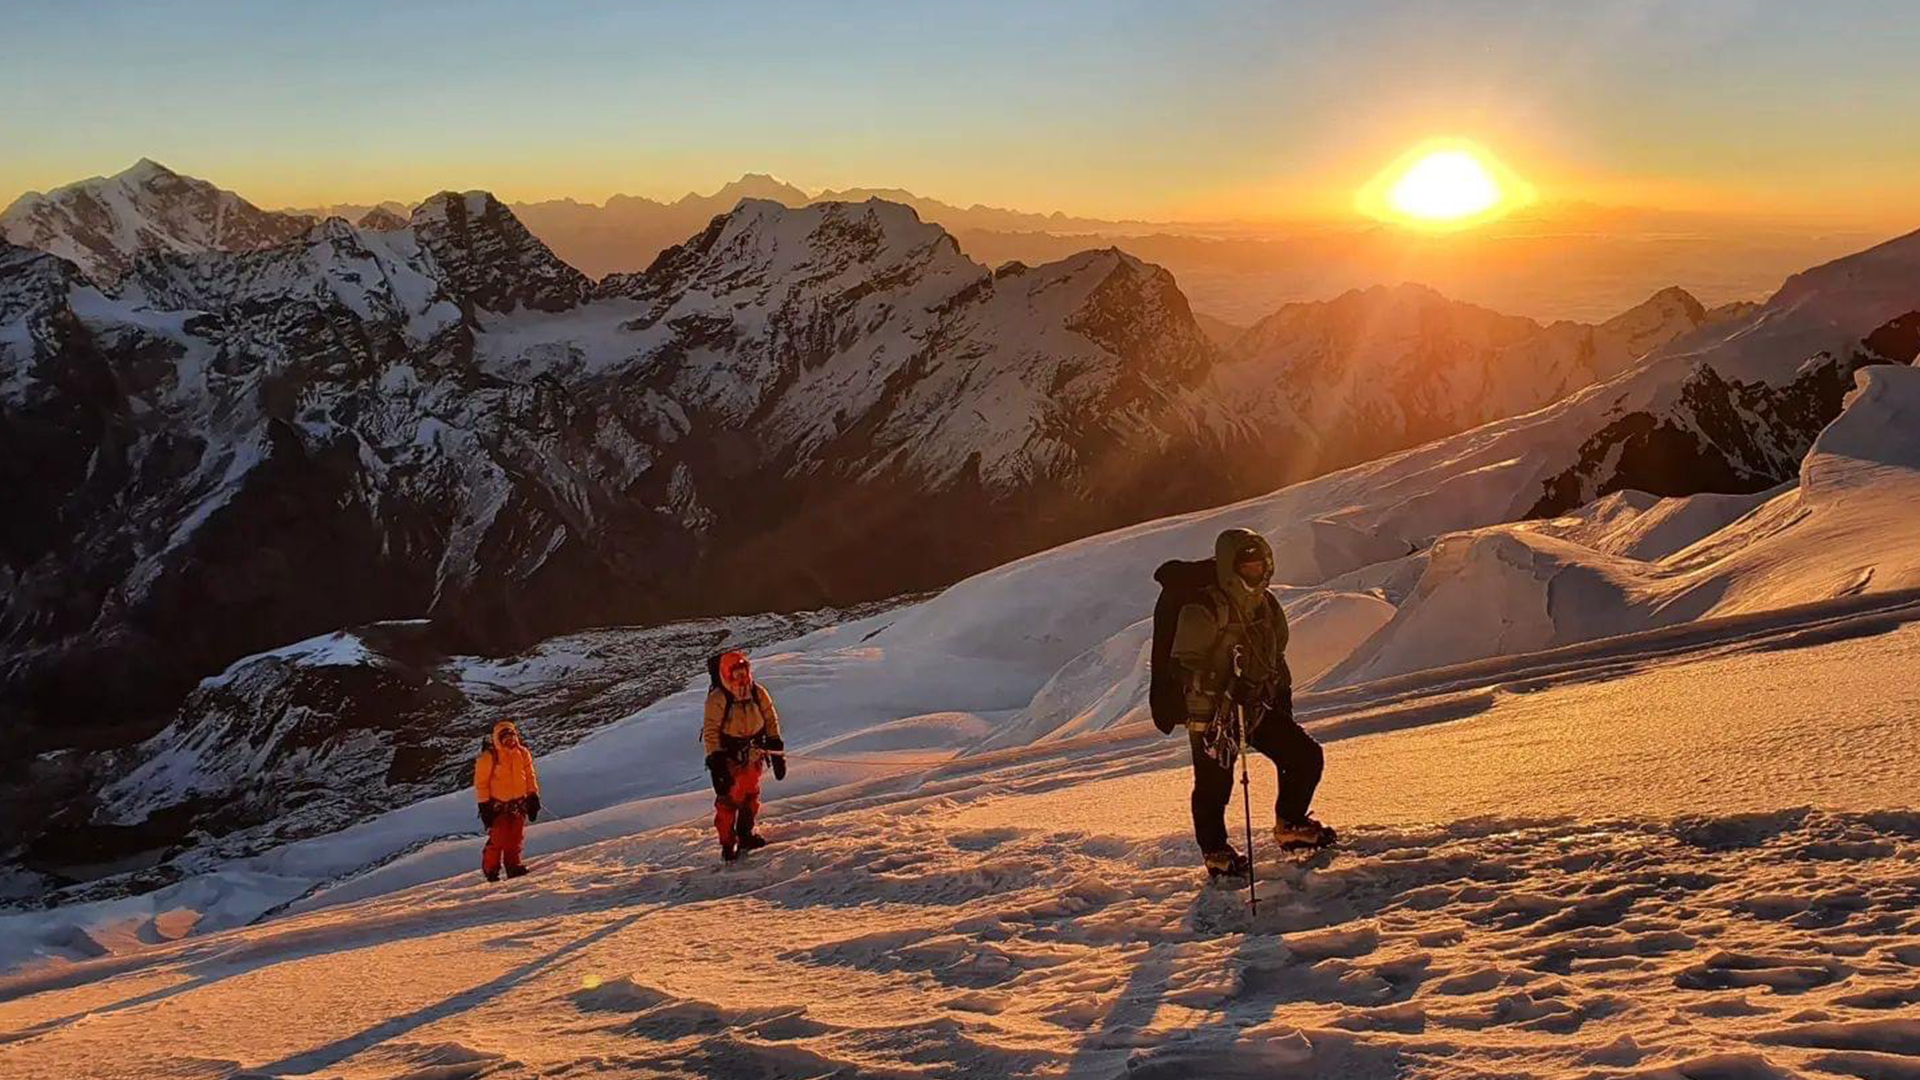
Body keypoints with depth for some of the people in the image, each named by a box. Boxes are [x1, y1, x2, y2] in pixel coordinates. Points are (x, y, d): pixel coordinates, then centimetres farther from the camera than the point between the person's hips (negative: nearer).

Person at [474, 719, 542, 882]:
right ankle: (490, 869, 5)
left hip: (518, 802, 5)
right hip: (498, 804, -4)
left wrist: (533, 796, 9)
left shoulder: (522, 753, 4)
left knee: (516, 837, 2)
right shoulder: (489, 757, -11)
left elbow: (530, 776, 14)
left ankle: (513, 865, 12)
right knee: (498, 838, -8)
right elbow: (481, 782, -7)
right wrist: (484, 805, -9)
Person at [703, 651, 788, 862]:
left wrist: (776, 751, 7)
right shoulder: (717, 699, -18)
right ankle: (728, 844, 6)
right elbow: (711, 732, -16)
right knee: (728, 799, -4)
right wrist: (716, 763, -19)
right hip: (728, 756, -5)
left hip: (752, 755, 5)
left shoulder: (758, 693, -3)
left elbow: (771, 720, 7)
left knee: (751, 795, 14)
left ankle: (746, 834, 31)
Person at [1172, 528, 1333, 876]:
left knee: (1306, 755, 2)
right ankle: (1215, 852, 21)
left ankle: (1290, 824, 22)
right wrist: (1225, 687, -29)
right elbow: (1186, 664, -19)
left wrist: (1283, 694, 21)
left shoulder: (1265, 604, 8)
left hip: (1260, 706, 7)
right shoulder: (1204, 612, -17)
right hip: (1212, 712, -7)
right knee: (1214, 784, 0)